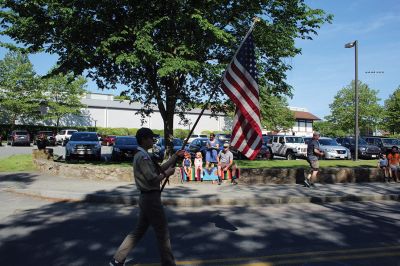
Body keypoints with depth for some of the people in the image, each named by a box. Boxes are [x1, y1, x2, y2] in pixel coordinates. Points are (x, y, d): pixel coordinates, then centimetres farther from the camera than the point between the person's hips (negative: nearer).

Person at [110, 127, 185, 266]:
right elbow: (152, 179, -23)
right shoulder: (143, 156, -18)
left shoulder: (143, 155, 14)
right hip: (151, 198, -10)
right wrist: (167, 173, -8)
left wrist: (175, 156, 12)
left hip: (146, 198, 10)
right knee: (163, 233, 2)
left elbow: (159, 168, 15)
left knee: (139, 231, 17)